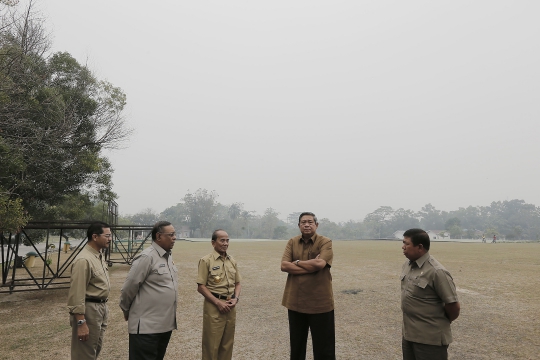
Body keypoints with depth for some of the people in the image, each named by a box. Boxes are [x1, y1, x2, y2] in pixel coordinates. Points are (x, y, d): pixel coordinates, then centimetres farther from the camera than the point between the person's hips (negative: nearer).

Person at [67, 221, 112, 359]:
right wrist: (81, 323, -24)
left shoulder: (100, 254, 7)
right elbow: (77, 293, -24)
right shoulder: (84, 260, -23)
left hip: (101, 308, 9)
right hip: (89, 310, -9)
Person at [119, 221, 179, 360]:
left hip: (166, 323, 8)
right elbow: (128, 288, -13)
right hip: (147, 325, -8)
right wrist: (126, 310, 2)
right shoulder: (147, 257, -18)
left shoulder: (168, 256, 7)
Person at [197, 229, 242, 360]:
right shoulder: (206, 260, -8)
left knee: (228, 343, 14)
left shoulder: (232, 261, 9)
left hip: (230, 306, 5)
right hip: (214, 306, -5)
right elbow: (201, 287, -10)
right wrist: (218, 302, -15)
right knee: (212, 343, 4)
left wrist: (236, 298, -4)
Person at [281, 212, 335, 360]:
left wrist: (297, 262, -11)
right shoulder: (292, 242, 4)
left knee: (323, 347, 8)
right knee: (296, 345, 20)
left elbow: (320, 264, -24)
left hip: (320, 302, -4)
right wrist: (310, 266, -16)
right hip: (295, 301, 4)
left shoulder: (325, 242, -7)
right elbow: (284, 266, -9)